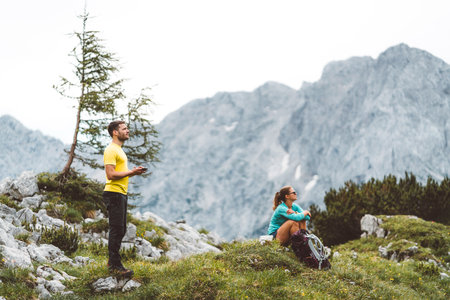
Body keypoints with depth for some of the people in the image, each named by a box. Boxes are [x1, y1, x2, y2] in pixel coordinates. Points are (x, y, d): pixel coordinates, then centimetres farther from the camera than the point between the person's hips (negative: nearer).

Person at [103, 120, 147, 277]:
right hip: (114, 193, -11)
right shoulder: (111, 150, -14)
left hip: (121, 194, 11)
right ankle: (115, 265, -2)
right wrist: (131, 172, -17)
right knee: (117, 230, -7)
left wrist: (133, 171, 10)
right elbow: (111, 174, -22)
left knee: (120, 230, 14)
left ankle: (112, 262, 23)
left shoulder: (119, 150, 20)